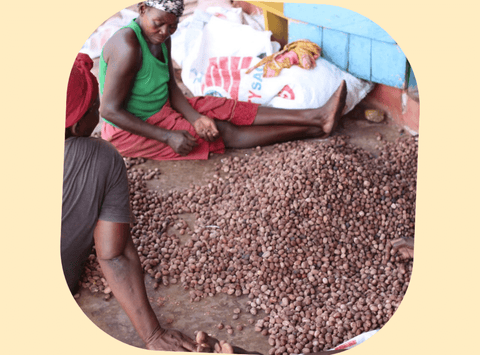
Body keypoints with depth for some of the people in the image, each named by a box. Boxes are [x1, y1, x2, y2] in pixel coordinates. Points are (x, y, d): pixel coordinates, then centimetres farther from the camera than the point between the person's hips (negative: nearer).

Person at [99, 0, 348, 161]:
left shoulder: (162, 39, -2)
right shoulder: (128, 46, -30)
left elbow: (170, 86, 2)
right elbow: (110, 110, -29)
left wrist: (194, 117, -18)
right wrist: (168, 137, -27)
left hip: (161, 109, 8)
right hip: (130, 129, -8)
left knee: (231, 111, -4)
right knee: (223, 132, -11)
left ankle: (315, 116, -7)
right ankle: (315, 130, -10)